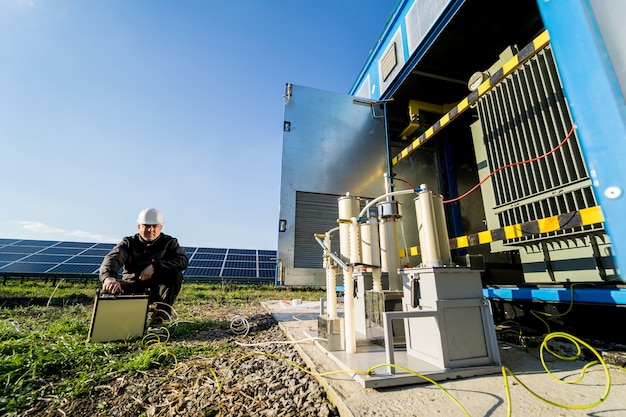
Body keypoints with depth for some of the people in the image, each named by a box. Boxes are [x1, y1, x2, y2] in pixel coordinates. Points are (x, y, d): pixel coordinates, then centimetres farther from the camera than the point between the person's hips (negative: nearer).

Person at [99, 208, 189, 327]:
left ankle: (160, 316, -24)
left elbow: (183, 261, -19)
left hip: (157, 289, -1)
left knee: (175, 274, -29)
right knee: (108, 289, -24)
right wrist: (109, 277, -41)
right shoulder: (129, 243, 3)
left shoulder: (169, 242, -1)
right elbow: (112, 258, -19)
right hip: (132, 287, 2)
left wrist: (154, 266, -29)